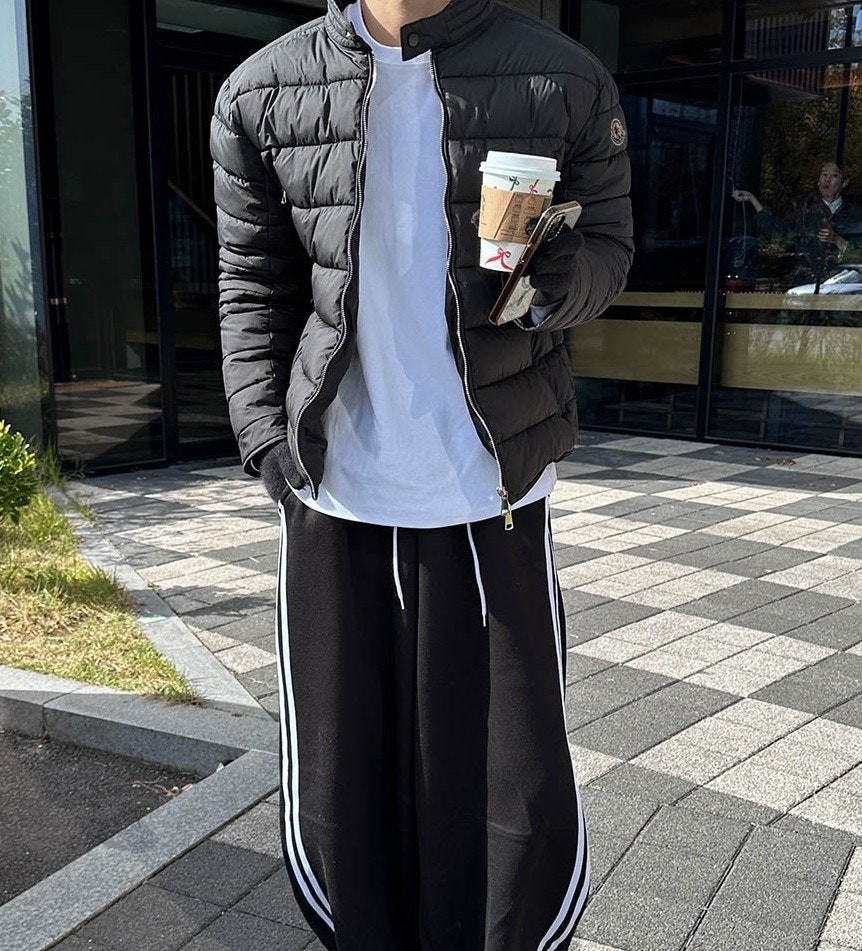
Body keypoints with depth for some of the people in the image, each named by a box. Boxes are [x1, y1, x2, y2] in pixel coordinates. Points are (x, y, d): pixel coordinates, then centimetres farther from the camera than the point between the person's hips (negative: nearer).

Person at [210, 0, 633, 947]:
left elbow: (607, 242, 9)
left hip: (490, 489, -1)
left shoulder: (564, 80, -1)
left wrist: (560, 279, -14)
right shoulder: (260, 94, 3)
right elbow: (253, 289, 8)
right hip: (335, 488, 1)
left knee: (515, 789, 6)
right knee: (342, 776, 12)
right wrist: (266, 437, -3)